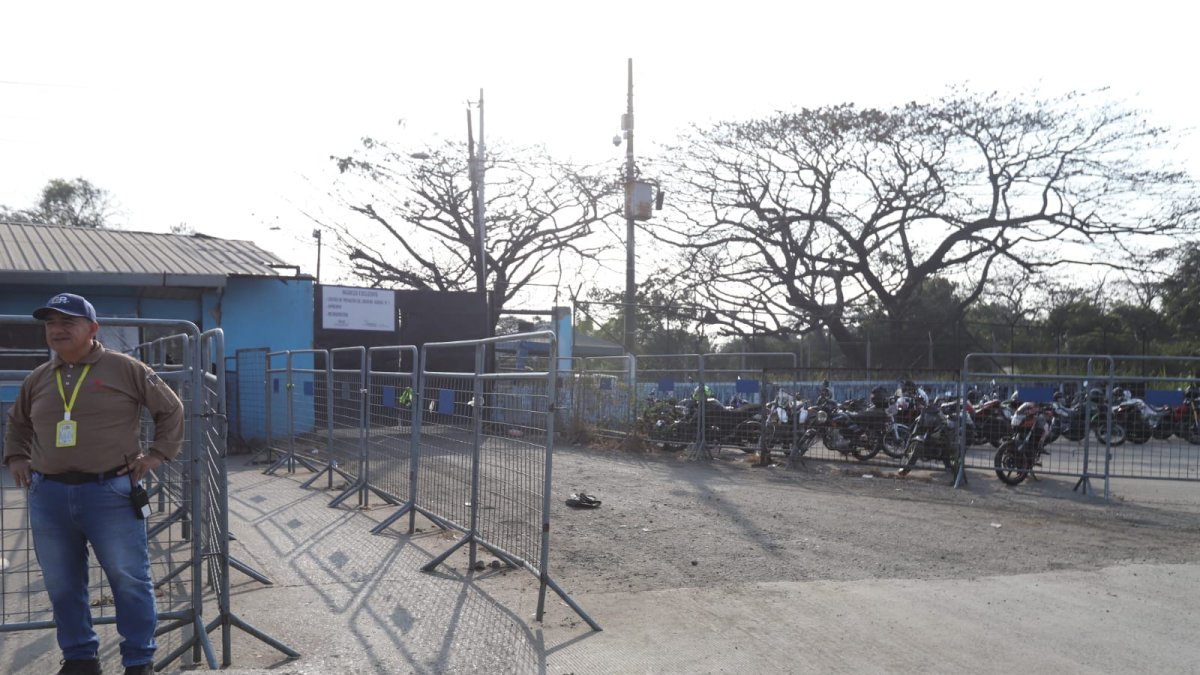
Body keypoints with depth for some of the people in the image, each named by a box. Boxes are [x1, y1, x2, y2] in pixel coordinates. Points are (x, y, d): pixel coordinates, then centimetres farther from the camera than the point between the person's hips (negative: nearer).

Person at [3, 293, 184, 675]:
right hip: (48, 496, 4)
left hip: (111, 493, -4)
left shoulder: (125, 369, -2)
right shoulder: (38, 379, 11)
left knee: (129, 580, 1)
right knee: (62, 585, 12)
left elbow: (171, 409, 4)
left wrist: (157, 455, -1)